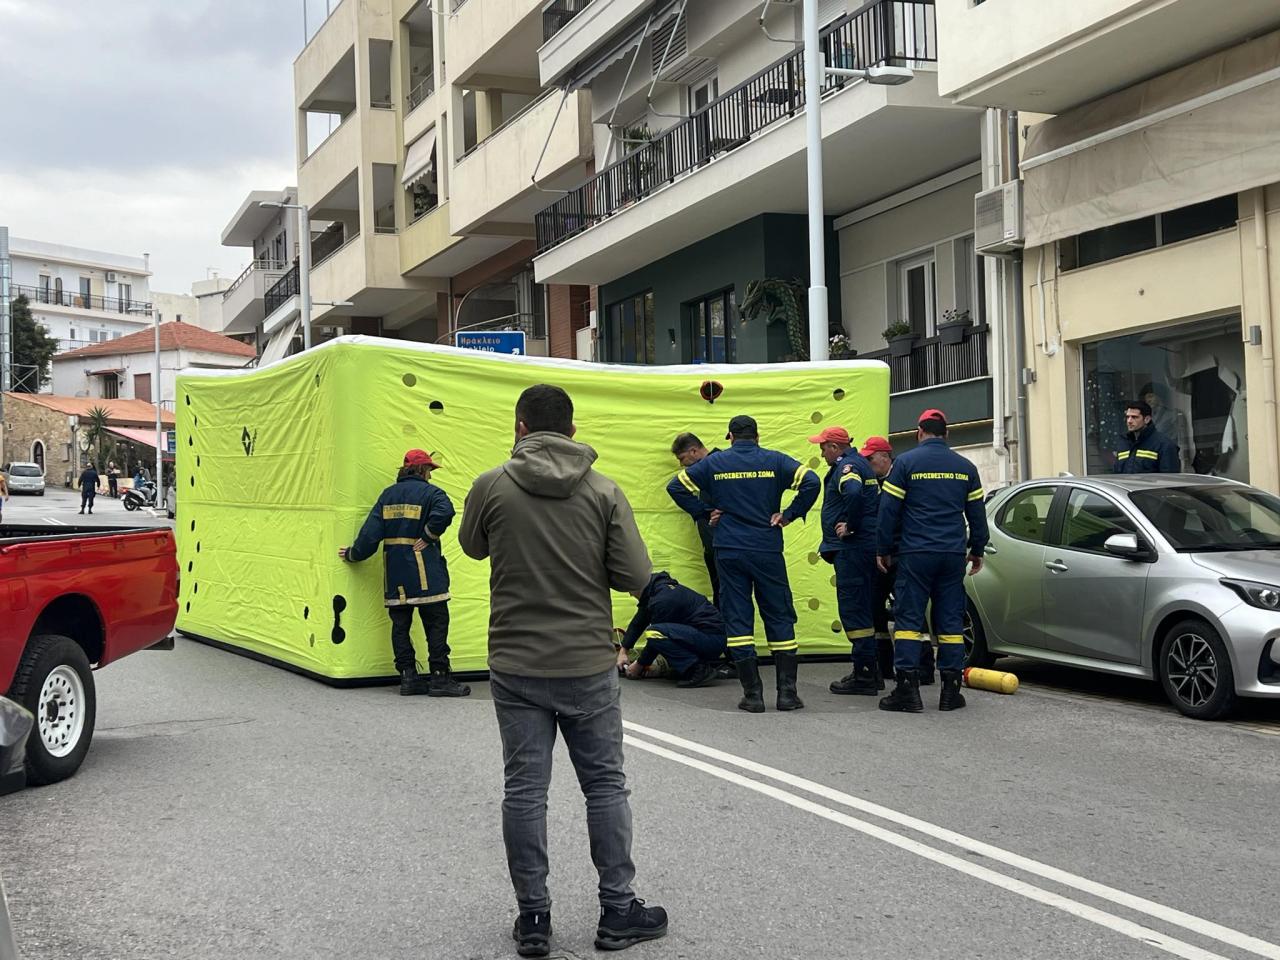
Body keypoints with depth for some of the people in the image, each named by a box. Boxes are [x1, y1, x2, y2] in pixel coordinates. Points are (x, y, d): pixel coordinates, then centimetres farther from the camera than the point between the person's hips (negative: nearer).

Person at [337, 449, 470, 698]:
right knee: (436, 624, 1)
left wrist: (353, 554, 15)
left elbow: (371, 531, 6)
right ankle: (440, 677, 1)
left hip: (395, 576, 5)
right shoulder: (430, 492, -4)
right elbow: (444, 512, -26)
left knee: (400, 625, 9)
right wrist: (428, 537, -14)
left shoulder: (387, 495, 12)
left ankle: (408, 677, 9)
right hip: (425, 575, -5)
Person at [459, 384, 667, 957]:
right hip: (589, 664, 0)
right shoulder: (604, 492, -6)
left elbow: (472, 547, 14)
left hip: (516, 667, 0)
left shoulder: (492, 487, -5)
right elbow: (637, 577, -6)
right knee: (605, 785, 11)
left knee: (524, 790, 8)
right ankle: (618, 913, 18)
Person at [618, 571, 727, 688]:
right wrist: (623, 651, 26)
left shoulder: (663, 600, -16)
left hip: (712, 641, -10)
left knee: (655, 633, -22)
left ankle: (699, 670, -16)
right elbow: (638, 623, 25)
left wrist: (640, 665, 6)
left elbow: (655, 635, -8)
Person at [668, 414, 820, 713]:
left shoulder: (714, 462, 5)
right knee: (779, 618, 8)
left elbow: (676, 486, 4)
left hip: (729, 552, 0)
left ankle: (753, 694, 0)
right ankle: (787, 692, 5)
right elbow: (811, 481, -10)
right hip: (768, 552, 0)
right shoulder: (774, 461, 2)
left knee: (738, 619, 4)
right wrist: (789, 514, -2)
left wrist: (705, 512, 8)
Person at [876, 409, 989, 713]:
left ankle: (907, 690, -5)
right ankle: (951, 690, 8)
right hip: (953, 554, 4)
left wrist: (883, 549, 5)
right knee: (950, 620, 8)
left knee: (908, 617, -1)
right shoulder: (965, 467, 10)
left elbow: (889, 510, -4)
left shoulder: (906, 462, -3)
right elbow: (977, 513, 15)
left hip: (915, 554, -3)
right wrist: (977, 550, 25)